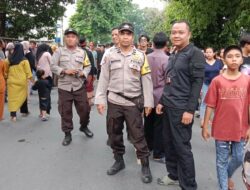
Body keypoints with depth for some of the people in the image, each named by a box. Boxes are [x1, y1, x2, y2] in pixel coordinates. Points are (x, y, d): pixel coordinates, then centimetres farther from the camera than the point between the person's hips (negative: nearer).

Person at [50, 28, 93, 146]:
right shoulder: (59, 51, 1)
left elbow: (88, 66, 9)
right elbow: (53, 66, -2)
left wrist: (83, 73, -11)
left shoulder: (82, 52, 6)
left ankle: (84, 126, 36)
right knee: (65, 112, 5)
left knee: (84, 109, 8)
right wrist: (65, 71, -15)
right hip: (64, 87, -1)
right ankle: (67, 134, 19)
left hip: (79, 86, 1)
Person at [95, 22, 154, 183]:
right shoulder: (110, 55, 3)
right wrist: (100, 99, -2)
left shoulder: (141, 56, 1)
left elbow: (146, 80, 0)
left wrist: (148, 102, -4)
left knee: (138, 135, 2)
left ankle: (145, 166, 15)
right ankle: (119, 161, 31)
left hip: (133, 102, -2)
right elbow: (104, 78, 3)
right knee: (114, 133, 13)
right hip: (114, 101, 2)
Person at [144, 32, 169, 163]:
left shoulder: (146, 58, 2)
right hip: (161, 96, -5)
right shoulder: (166, 59, -14)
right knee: (159, 125, 2)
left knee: (148, 123, 17)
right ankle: (158, 154, 9)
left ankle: (147, 147, 32)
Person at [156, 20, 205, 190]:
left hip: (182, 108, -8)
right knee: (169, 143, 13)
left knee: (182, 147, -2)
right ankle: (174, 175, 30)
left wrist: (190, 110, -19)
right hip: (168, 106, 8)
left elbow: (197, 82, -15)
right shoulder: (173, 55, 16)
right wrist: (162, 101, 16)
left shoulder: (195, 53, -8)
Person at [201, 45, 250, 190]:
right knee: (222, 161, 9)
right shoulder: (217, 81, -8)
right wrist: (205, 127, -3)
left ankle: (228, 175, 46)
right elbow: (210, 106, -4)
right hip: (221, 128, -2)